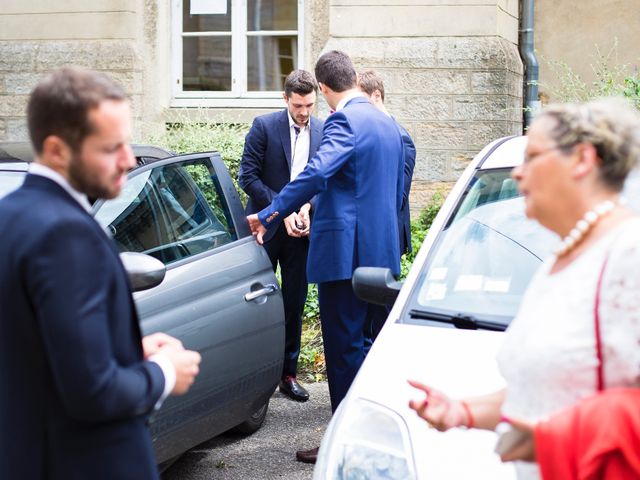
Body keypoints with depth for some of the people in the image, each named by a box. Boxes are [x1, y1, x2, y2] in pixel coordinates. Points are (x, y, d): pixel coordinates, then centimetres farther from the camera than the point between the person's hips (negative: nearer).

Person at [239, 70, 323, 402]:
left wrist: (306, 207, -10)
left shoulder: (323, 133, 3)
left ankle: (287, 373, 17)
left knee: (294, 303, 8)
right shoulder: (264, 126, -6)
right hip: (266, 226, -3)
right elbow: (248, 176, -9)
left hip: (301, 228, 3)